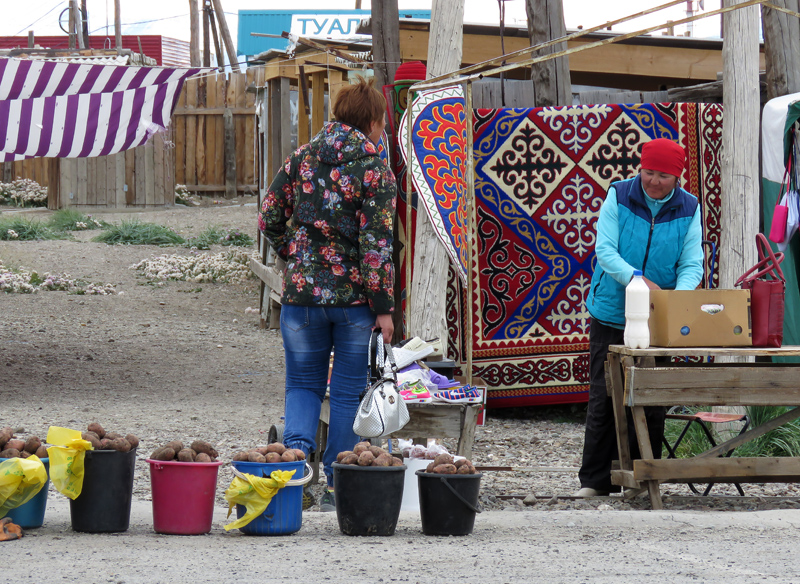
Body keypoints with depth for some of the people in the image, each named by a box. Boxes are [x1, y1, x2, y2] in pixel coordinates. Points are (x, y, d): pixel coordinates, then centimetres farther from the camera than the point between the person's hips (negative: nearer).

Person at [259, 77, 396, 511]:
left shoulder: (301, 159, 3)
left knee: (303, 383, 14)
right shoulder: (376, 173, -8)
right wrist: (383, 307, -9)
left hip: (302, 292, 3)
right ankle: (337, 487, 11)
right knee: (348, 391, 8)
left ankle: (296, 453, -12)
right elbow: (375, 245, -13)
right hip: (355, 296, -3)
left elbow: (269, 219, 6)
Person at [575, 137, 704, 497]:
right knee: (603, 397, 2)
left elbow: (692, 265, -5)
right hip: (611, 315, -1)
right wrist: (638, 280, -28)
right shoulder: (618, 196, -5)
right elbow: (605, 250, -12)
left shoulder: (688, 209, -1)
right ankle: (595, 480, 8)